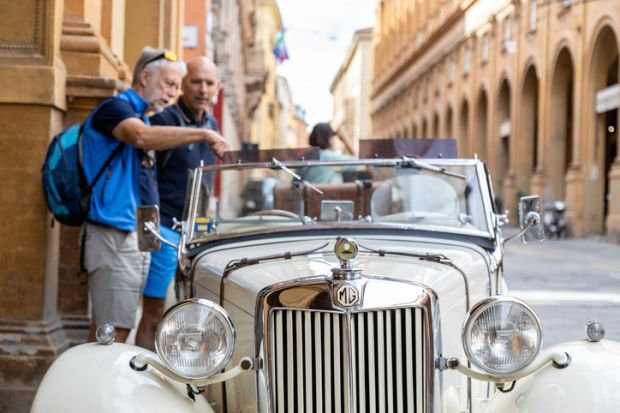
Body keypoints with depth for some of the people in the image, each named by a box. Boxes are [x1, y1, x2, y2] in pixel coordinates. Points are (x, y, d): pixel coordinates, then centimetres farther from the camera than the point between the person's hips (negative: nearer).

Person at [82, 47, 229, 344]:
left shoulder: (140, 116, 23)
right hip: (113, 234, -10)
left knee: (106, 328, 9)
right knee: (114, 330, -13)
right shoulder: (115, 108, -7)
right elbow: (141, 136, -30)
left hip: (136, 234, 10)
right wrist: (204, 134, -30)